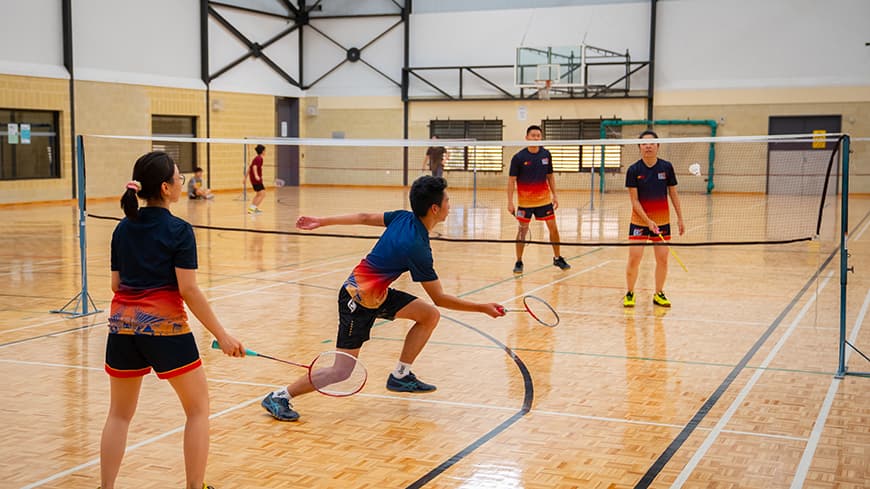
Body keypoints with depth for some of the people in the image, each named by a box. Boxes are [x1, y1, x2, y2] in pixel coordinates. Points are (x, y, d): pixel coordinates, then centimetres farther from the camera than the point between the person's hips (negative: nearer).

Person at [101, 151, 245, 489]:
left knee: (119, 413, 18)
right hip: (166, 327, -5)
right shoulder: (178, 230, -9)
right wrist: (222, 335, -9)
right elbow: (188, 290, -13)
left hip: (123, 325, 6)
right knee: (198, 408, 11)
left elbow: (116, 284, 11)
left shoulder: (122, 229, 8)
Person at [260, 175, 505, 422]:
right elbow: (439, 298, -19)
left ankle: (400, 376, 14)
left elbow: (364, 217, 6)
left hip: (378, 293, 9)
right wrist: (483, 308, -12)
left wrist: (321, 221, 16)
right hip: (358, 301, -9)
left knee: (430, 315, 4)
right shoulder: (416, 247, -27)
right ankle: (280, 396, 3)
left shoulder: (404, 218, -4)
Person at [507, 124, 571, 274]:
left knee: (553, 227, 4)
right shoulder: (518, 158, -10)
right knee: (523, 230, 1)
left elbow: (550, 176, 12)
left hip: (544, 199, 3)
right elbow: (511, 180, -8)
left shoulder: (546, 154, 1)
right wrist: (510, 201, -13)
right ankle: (519, 262, 13)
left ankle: (557, 258, 19)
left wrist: (554, 195, 8)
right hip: (525, 201, -3)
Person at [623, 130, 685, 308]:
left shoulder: (666, 167, -2)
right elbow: (634, 200, -8)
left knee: (662, 259, 4)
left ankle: (658, 294, 20)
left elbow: (673, 194, 5)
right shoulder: (633, 170, -8)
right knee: (634, 258, -5)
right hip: (639, 221, -2)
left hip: (662, 221, 2)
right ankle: (629, 294, 12)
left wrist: (680, 218, 3)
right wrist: (648, 221, -16)